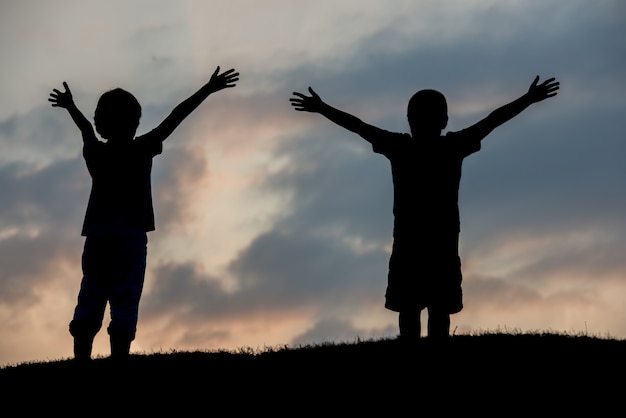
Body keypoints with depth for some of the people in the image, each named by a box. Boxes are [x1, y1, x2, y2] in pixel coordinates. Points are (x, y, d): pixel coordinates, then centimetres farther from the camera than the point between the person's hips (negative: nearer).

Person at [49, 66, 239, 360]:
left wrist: (69, 106, 53)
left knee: (89, 302, -2)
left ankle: (81, 363, -13)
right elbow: (175, 118, 1)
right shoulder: (139, 150, 2)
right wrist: (208, 90, 2)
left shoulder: (94, 152, 12)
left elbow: (86, 129, 33)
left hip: (97, 234, 4)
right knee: (124, 303, -11)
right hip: (129, 234, -4)